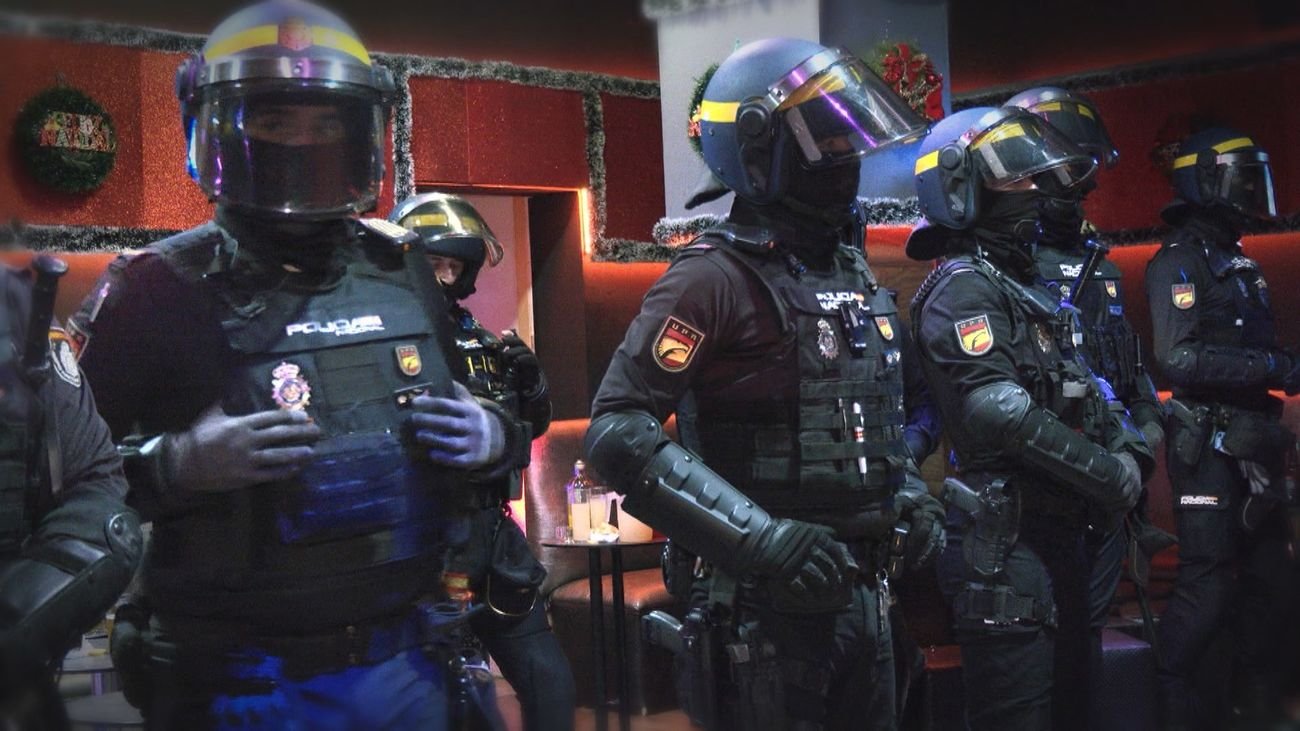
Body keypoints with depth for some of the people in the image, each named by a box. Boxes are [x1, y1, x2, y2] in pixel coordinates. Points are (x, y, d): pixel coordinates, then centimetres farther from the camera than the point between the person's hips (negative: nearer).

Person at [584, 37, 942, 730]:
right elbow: (617, 431, -20)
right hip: (767, 604, -8)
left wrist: (905, 490, 6)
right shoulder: (717, 276, -14)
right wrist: (759, 534, -24)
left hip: (862, 590, 8)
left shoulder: (853, 273, 11)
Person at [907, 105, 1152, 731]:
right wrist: (1109, 474, -15)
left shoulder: (1027, 287, 19)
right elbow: (1003, 414, -23)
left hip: (1057, 534, 10)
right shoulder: (963, 288, -12)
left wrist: (1126, 446, 1)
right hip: (1008, 545, -10)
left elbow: (1084, 391, 20)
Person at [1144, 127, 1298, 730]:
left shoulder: (1237, 262, 18)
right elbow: (1181, 359, -22)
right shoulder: (1179, 262, -11)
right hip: (1210, 445, -9)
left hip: (1251, 442, 9)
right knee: (1207, 583, -7)